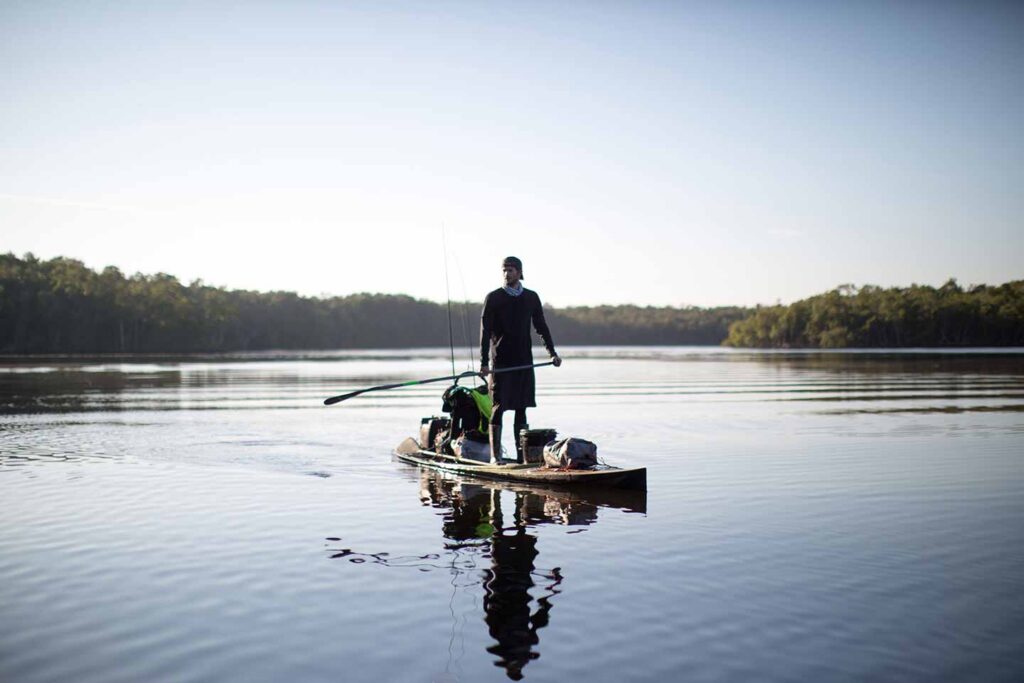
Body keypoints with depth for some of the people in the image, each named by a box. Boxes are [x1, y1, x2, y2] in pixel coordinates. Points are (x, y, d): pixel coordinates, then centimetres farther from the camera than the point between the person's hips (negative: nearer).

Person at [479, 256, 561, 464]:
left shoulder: (531, 297, 10)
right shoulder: (493, 298, 0)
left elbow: (541, 327, 16)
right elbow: (485, 331, -5)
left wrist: (552, 352, 7)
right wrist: (484, 362, -13)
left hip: (524, 360, 3)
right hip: (500, 361, -3)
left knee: (521, 408, 7)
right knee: (498, 408, -4)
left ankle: (522, 454, 12)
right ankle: (495, 455, 0)